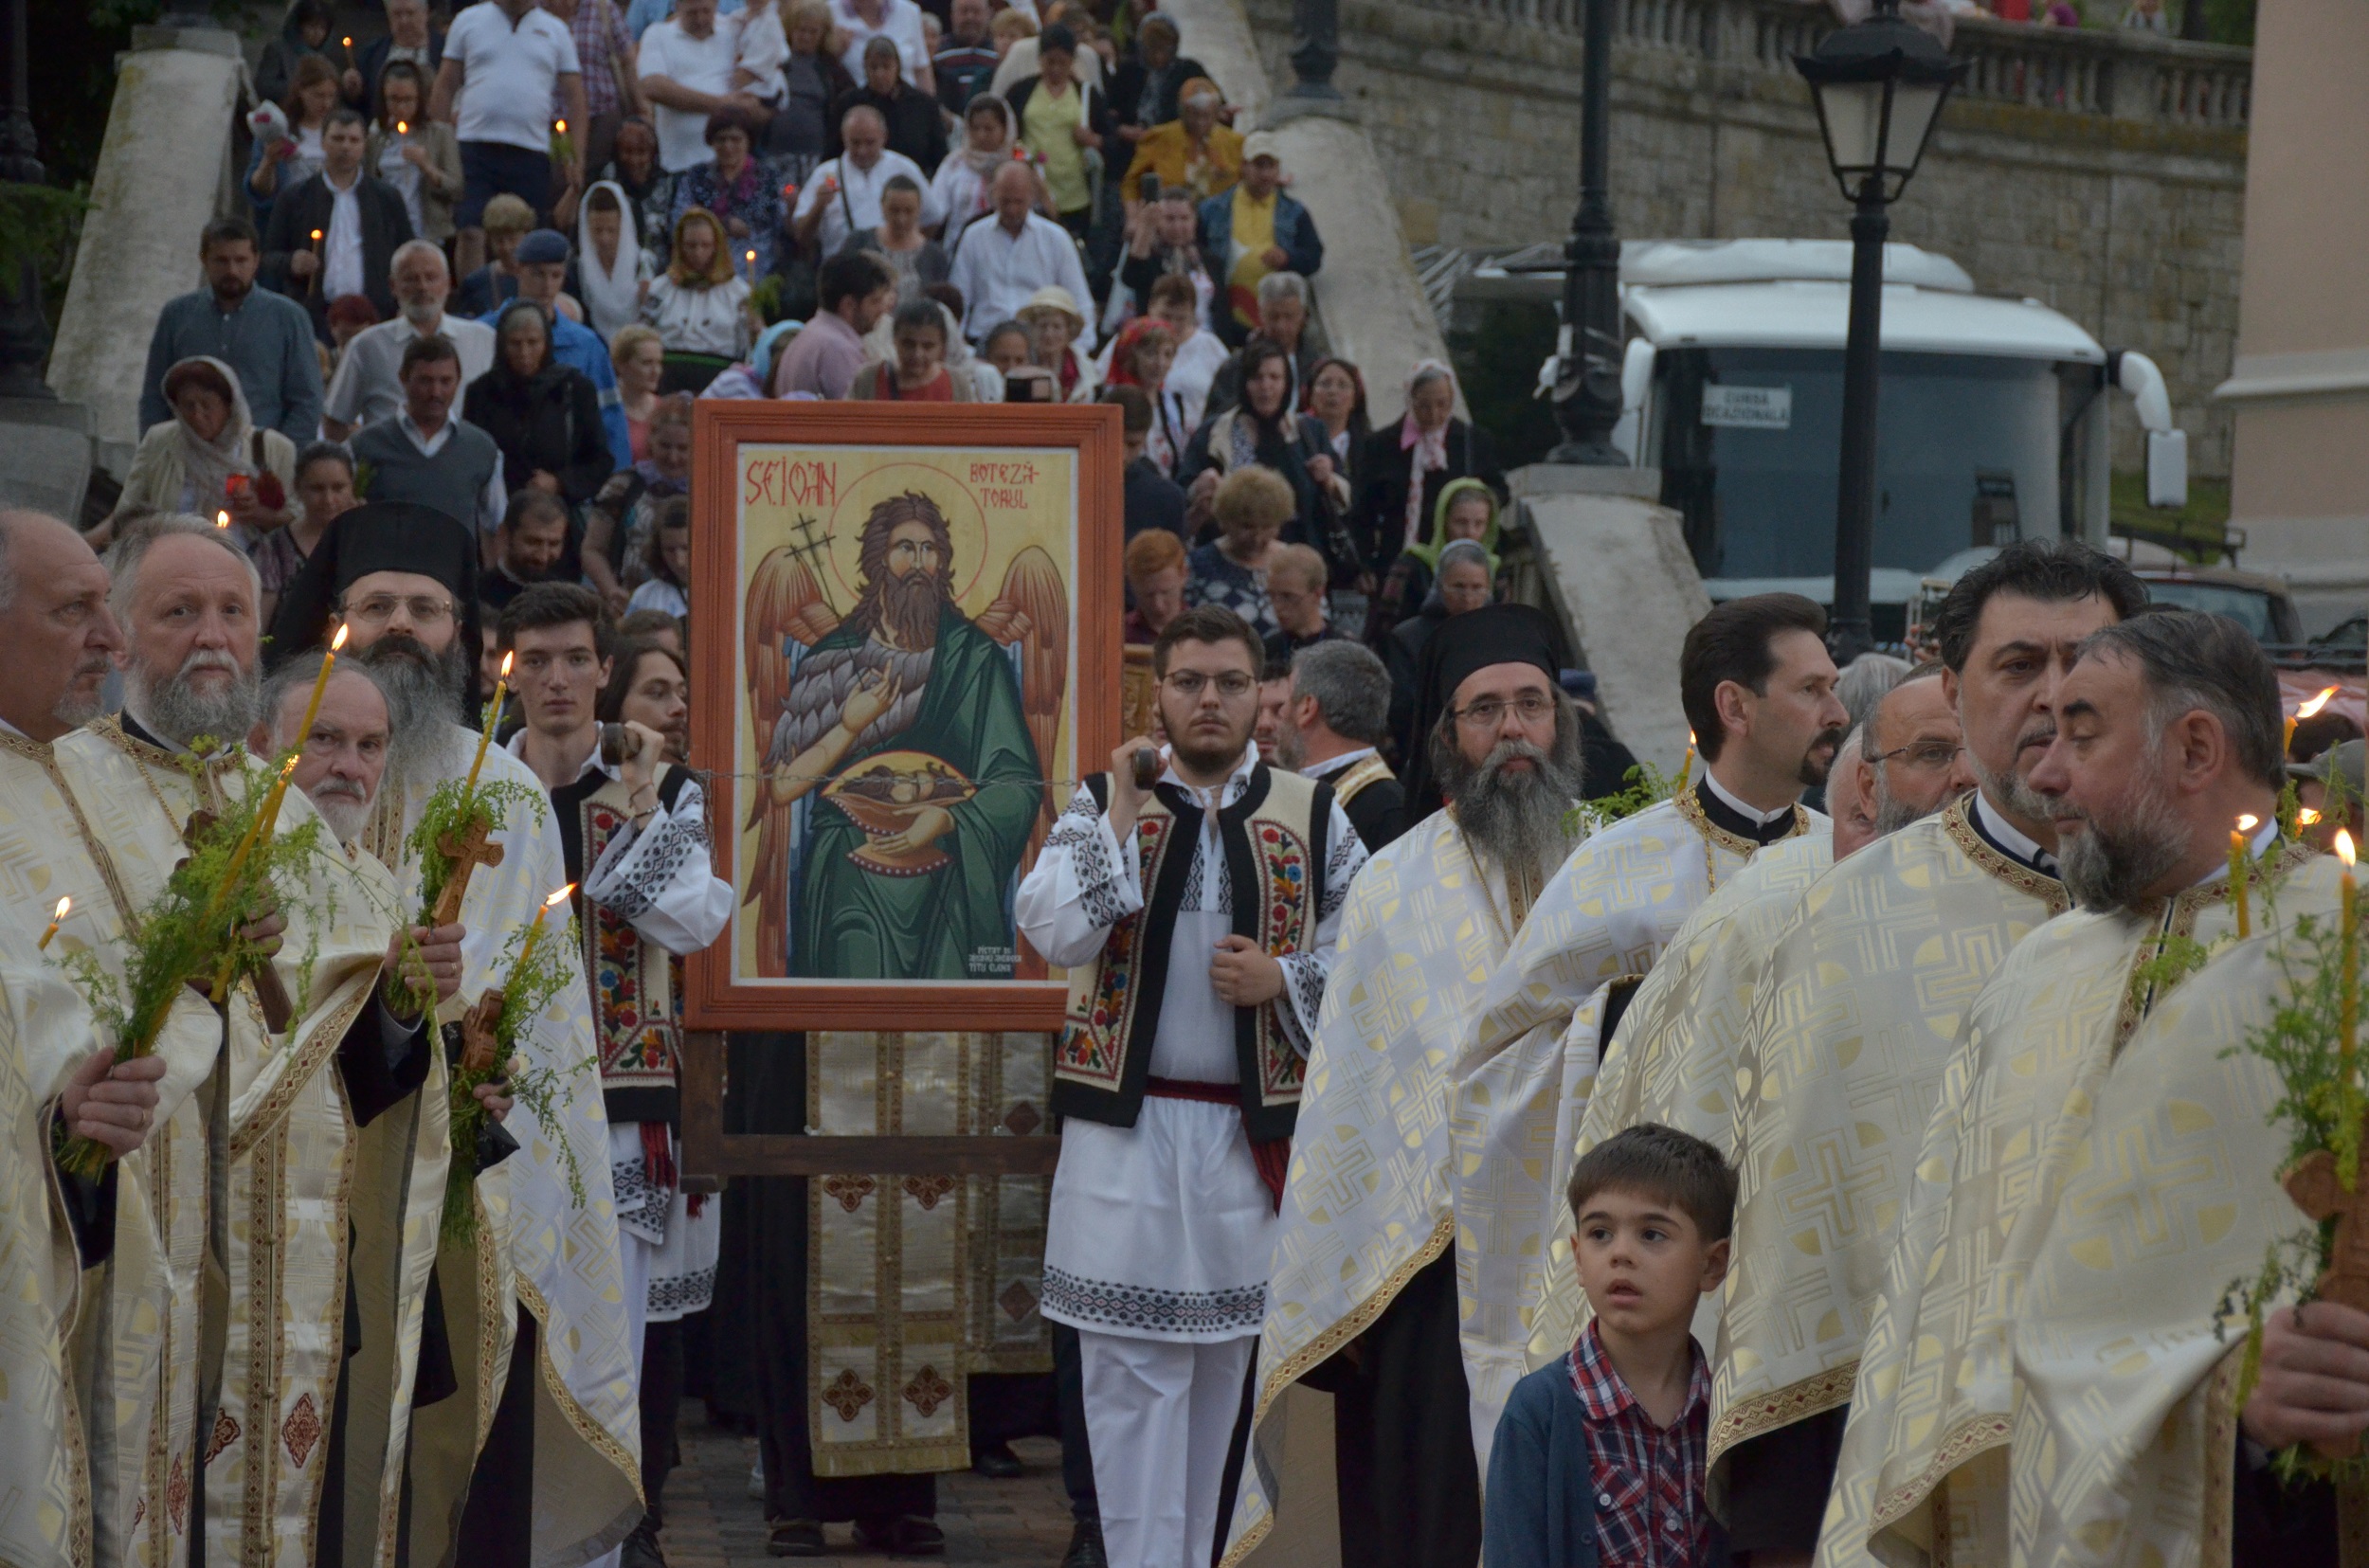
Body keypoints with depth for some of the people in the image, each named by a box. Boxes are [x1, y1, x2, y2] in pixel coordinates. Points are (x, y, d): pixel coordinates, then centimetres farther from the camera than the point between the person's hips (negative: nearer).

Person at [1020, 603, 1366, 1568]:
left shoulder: (1312, 813, 4)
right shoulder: (1103, 802, 3)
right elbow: (1058, 934, -11)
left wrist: (1286, 979, -12)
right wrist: (1120, 813, -13)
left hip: (1252, 1132, 2)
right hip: (1126, 1129, -2)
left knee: (1224, 1358, 12)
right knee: (1134, 1363, -4)